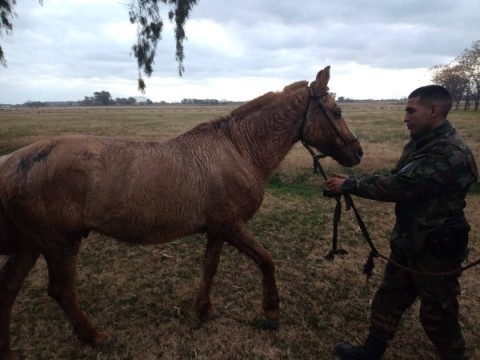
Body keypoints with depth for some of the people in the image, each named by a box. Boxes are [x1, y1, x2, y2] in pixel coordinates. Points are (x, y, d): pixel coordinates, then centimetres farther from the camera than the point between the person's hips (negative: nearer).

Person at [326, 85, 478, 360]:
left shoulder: (450, 153, -26)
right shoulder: (420, 144, 5)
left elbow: (400, 187, -30)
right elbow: (397, 178, 6)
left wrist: (350, 185, -22)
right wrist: (352, 185, -8)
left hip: (435, 247, -9)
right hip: (408, 241, 9)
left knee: (437, 312, 12)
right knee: (389, 298, 19)